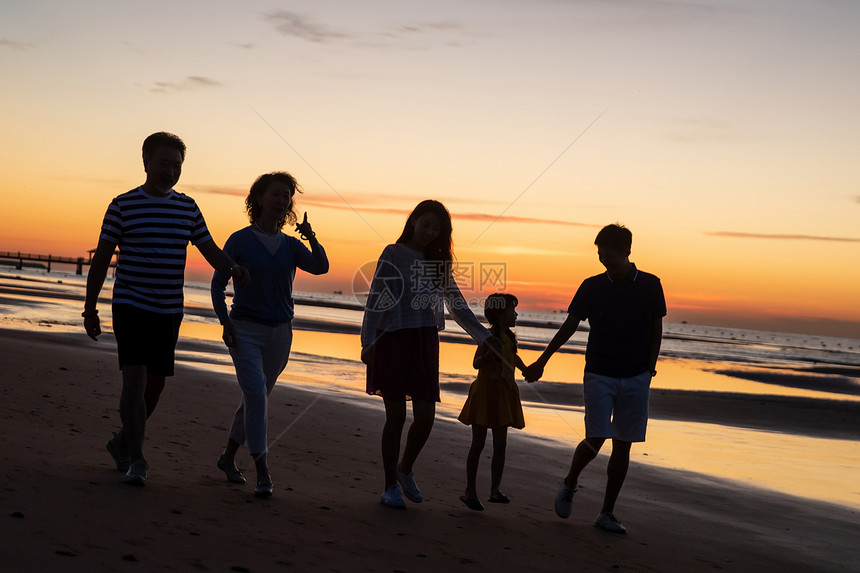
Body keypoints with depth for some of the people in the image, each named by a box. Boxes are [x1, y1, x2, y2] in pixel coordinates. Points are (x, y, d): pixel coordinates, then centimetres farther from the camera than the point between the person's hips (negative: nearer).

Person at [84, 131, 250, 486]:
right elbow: (101, 258, -1)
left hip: (170, 311, 5)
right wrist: (90, 308, -2)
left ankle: (123, 442, 31)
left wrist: (233, 268, -10)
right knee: (135, 378, -16)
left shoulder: (187, 207, 8)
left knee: (155, 383, 10)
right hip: (131, 307, -4)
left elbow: (209, 248, 12)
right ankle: (136, 460, -10)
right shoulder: (123, 205, -3)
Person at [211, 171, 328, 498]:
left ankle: (229, 457, 30)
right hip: (245, 329, -5)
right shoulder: (240, 240, -3)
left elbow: (320, 267, -10)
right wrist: (225, 321, -11)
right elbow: (218, 283, 0)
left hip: (280, 331, 5)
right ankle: (262, 472, -13)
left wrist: (312, 239, -26)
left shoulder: (291, 245, 7)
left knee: (258, 397, 12)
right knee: (256, 394, -16)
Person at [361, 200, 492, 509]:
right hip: (393, 340, -4)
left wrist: (486, 337, 14)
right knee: (396, 415, -2)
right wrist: (368, 341, -17)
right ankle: (390, 486, 12)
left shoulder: (438, 261, 13)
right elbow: (375, 299, -7)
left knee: (426, 416, -1)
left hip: (425, 341, 4)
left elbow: (457, 305, 18)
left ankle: (405, 469, 25)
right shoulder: (393, 254, 0)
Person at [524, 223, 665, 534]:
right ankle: (569, 484, 19)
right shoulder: (592, 287, 0)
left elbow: (656, 329, 10)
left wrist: (649, 370, 5)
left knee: (622, 445, 2)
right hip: (599, 375, -1)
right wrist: (541, 362, 7)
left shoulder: (650, 285, 2)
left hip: (635, 378, 1)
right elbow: (569, 326, 6)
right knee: (595, 440, -11)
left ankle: (607, 513, 12)